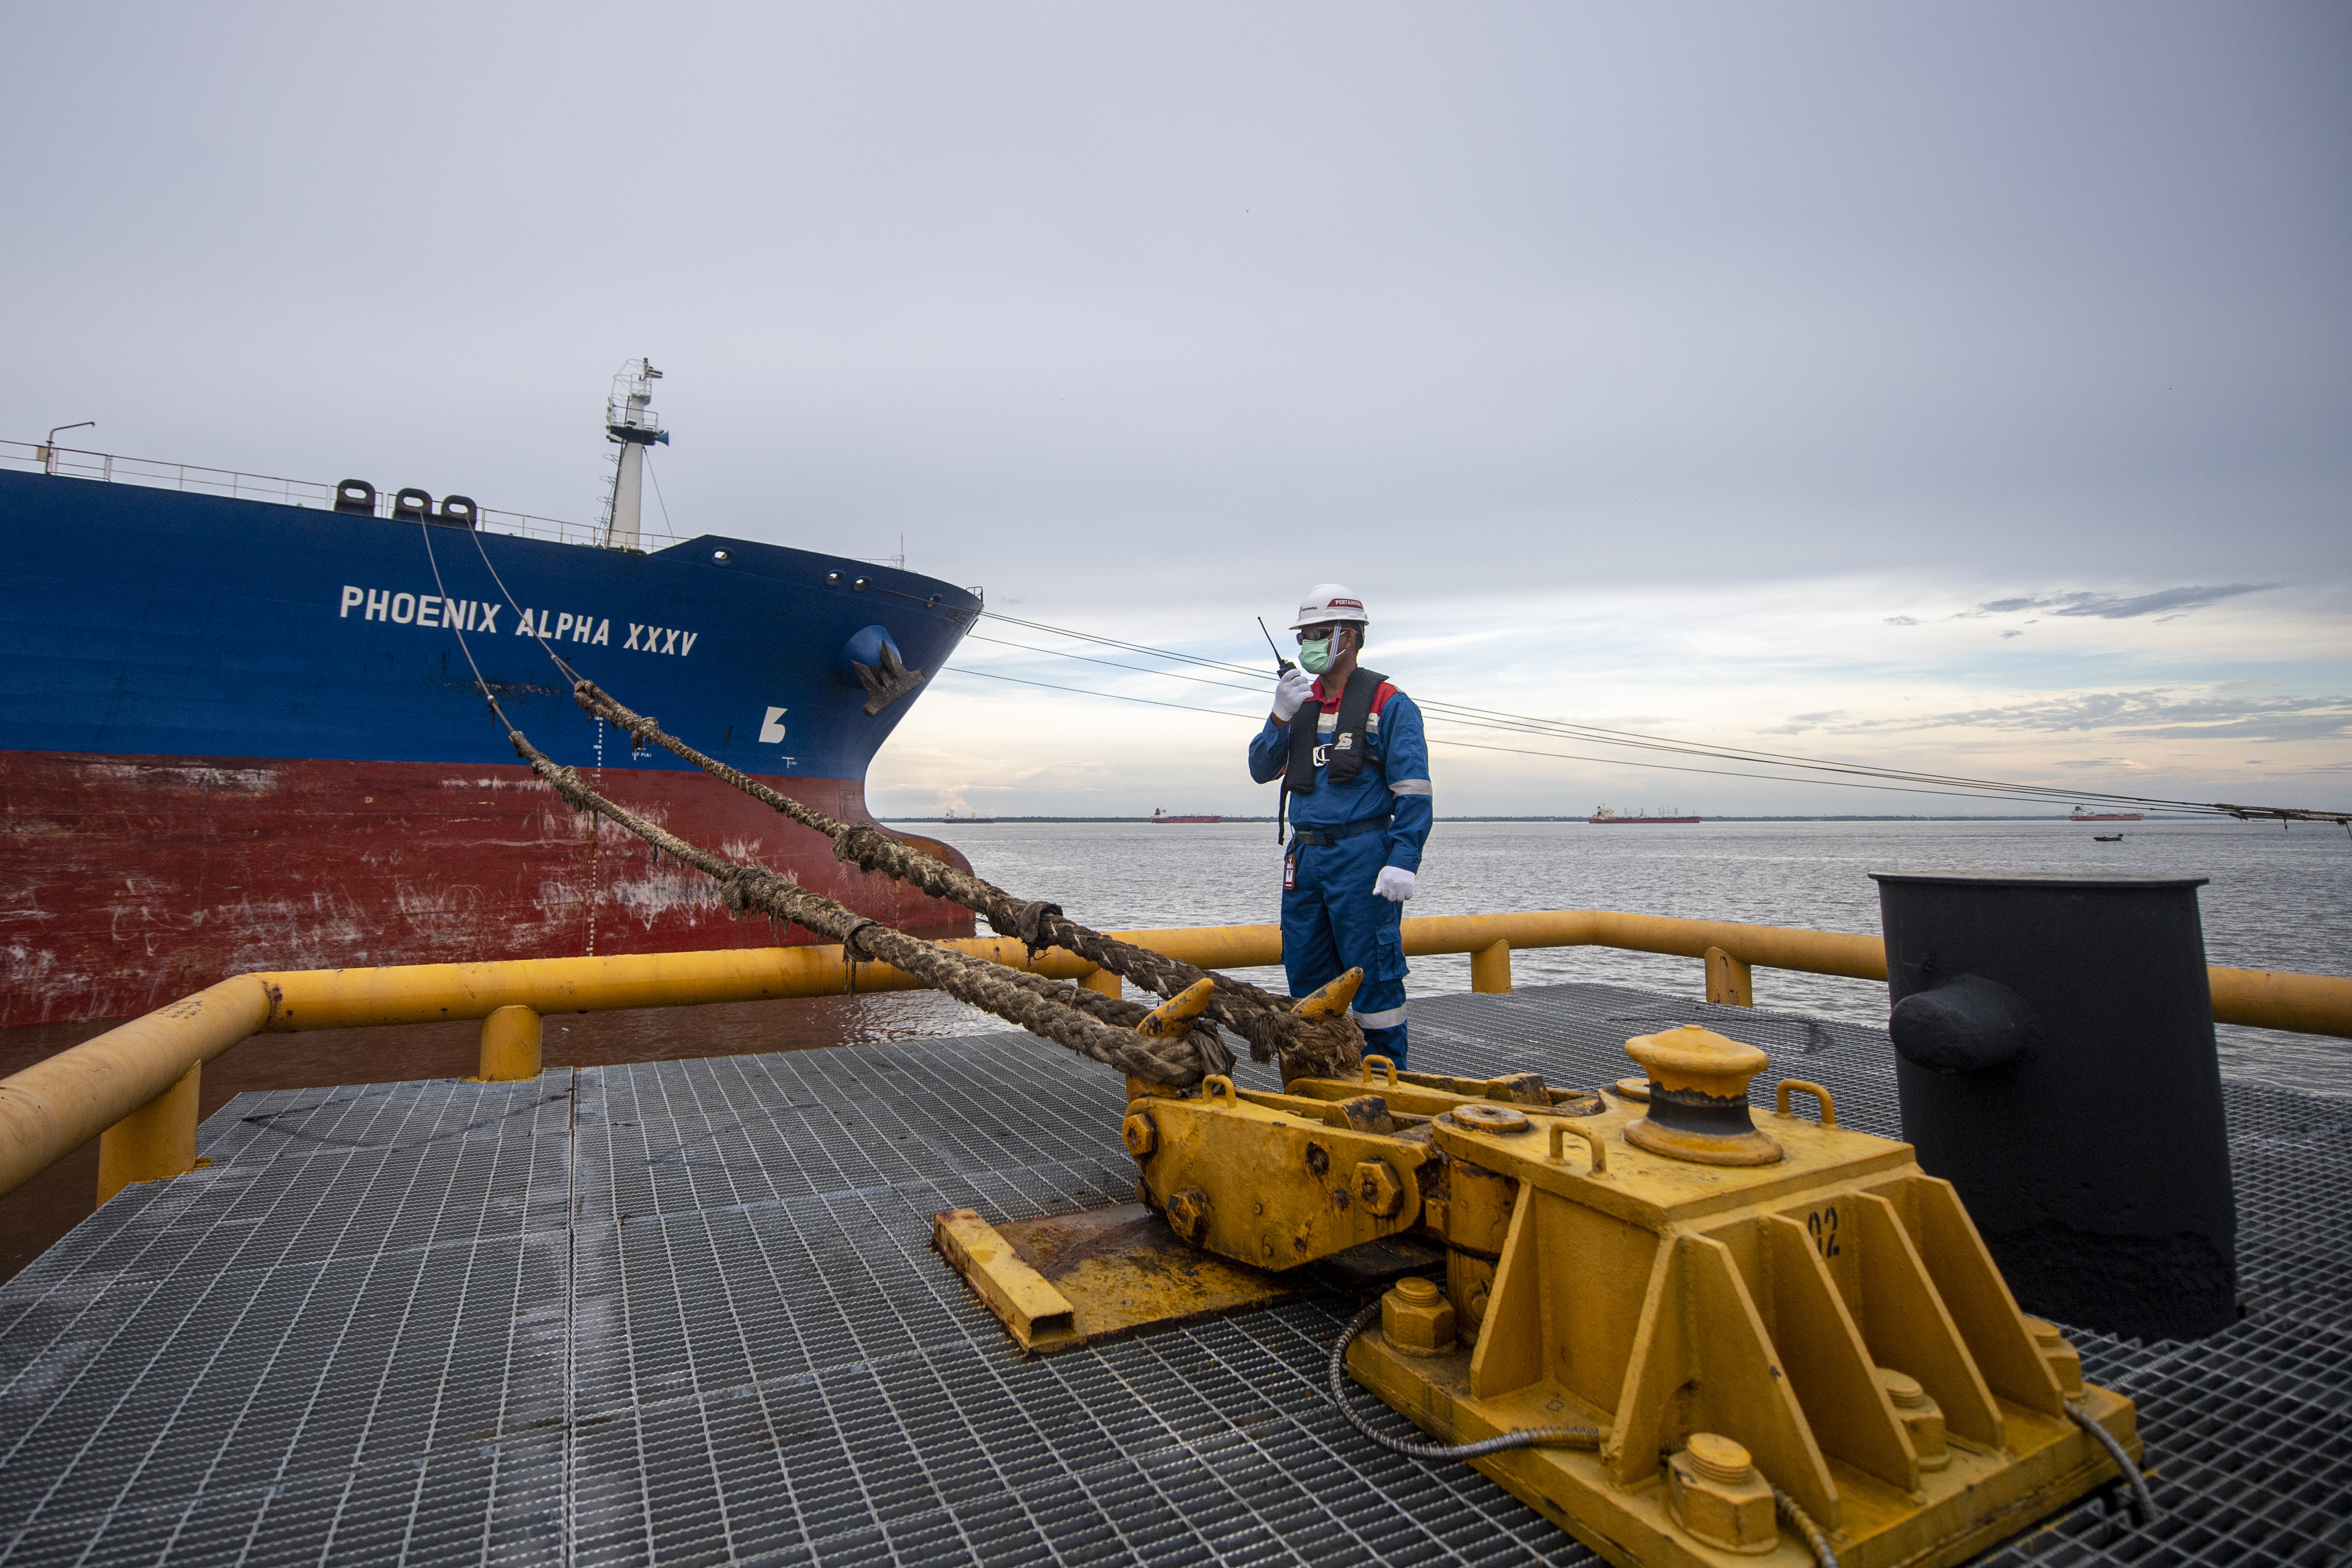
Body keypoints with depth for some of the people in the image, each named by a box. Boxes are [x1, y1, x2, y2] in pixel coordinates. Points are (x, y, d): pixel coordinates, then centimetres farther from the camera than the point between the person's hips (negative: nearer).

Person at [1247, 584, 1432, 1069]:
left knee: (1371, 974, -2)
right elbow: (1261, 770, 10)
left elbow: (1414, 792, -9)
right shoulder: (1301, 700, 16)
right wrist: (1281, 716, -6)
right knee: (1305, 973, 12)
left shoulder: (1387, 702, -3)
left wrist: (1403, 862, -18)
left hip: (1361, 857, -6)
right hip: (1305, 856, 7)